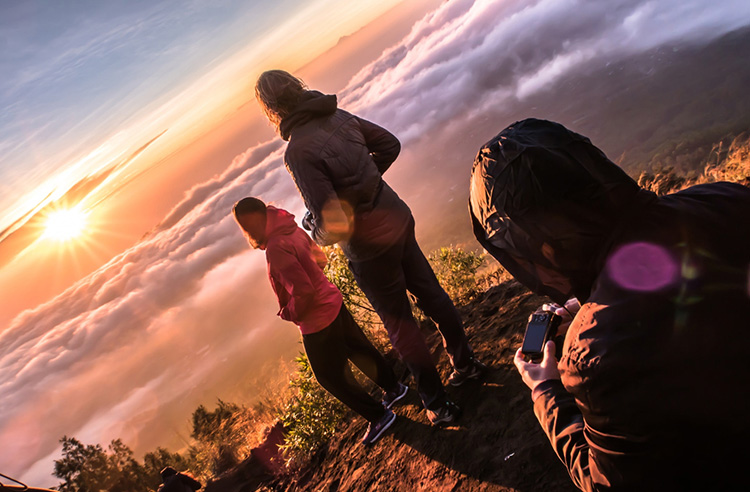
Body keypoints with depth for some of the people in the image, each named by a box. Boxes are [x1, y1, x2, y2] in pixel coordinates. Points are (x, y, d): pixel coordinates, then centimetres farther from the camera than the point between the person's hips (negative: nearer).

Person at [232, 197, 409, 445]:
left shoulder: (276, 248, -28)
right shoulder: (293, 230, 0)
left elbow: (303, 291, -33)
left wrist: (289, 313, -15)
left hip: (317, 321, -9)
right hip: (333, 302, 9)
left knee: (332, 376, 11)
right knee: (358, 349, 26)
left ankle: (379, 416, 24)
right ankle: (394, 386, 45)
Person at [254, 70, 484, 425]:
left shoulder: (299, 152, -24)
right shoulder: (338, 116, -1)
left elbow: (334, 225, -28)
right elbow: (389, 145, 11)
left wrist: (313, 231, -6)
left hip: (368, 246, -7)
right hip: (396, 218, 7)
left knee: (399, 323, 11)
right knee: (430, 293, 23)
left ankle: (438, 404, 29)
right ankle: (465, 362, 44)